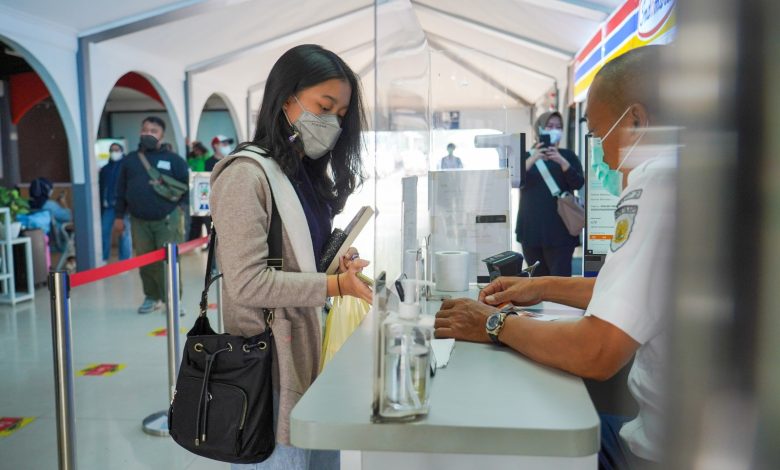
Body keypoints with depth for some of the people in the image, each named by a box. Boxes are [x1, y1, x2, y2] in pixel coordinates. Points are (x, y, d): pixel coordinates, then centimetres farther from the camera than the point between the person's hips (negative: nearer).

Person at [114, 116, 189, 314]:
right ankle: (152, 297, 22)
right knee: (145, 261, 8)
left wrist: (178, 207, -5)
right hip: (139, 220, 3)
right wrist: (119, 216, 12)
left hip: (167, 219, -3)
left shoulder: (173, 159, 3)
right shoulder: (129, 160, 11)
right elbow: (121, 190, 14)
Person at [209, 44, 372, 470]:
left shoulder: (308, 175, 13)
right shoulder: (247, 174, -15)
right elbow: (247, 283, -21)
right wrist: (336, 285, -23)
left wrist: (338, 262, -1)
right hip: (273, 372, -8)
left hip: (313, 358, 9)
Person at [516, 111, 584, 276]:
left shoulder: (568, 155, 8)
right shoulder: (526, 156, 10)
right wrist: (532, 159, -23)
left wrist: (562, 161, -22)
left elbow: (578, 183, -8)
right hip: (532, 228, 2)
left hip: (560, 229, -2)